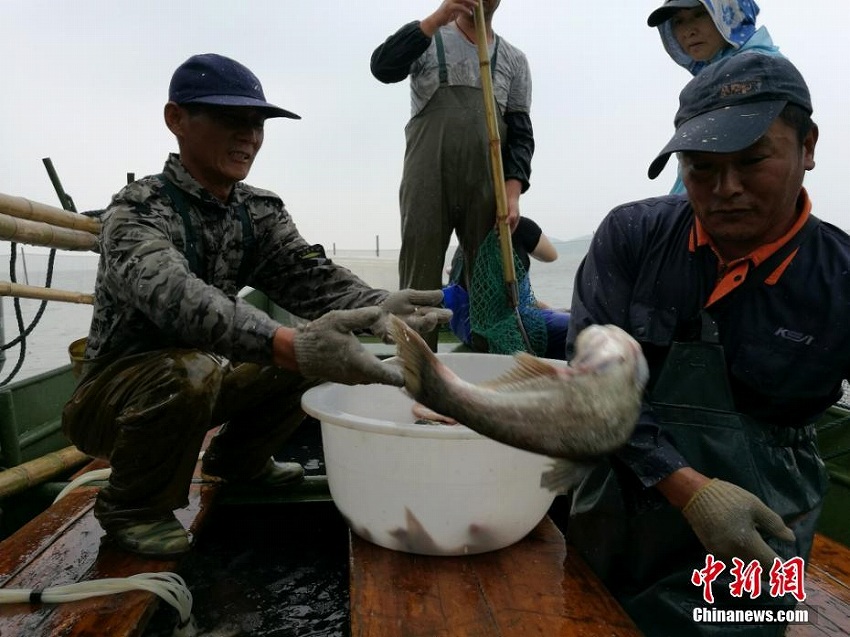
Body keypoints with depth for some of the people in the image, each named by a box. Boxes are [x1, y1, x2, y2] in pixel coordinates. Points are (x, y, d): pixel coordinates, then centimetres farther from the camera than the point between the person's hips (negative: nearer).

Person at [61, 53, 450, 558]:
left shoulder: (260, 211, -3)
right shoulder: (138, 210, -22)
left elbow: (309, 275, -18)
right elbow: (173, 295, -42)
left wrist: (377, 307, -39)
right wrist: (290, 346, -58)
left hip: (203, 375, 6)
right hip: (112, 395, -6)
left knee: (324, 347, -5)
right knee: (188, 373, -37)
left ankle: (238, 458, 16)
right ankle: (132, 505, -6)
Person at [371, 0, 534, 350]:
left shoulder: (514, 59, 17)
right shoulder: (428, 38, 15)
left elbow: (520, 133, 7)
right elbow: (382, 67, -4)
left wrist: (512, 190, -8)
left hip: (486, 190, 2)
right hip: (426, 186, -1)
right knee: (419, 284, -2)